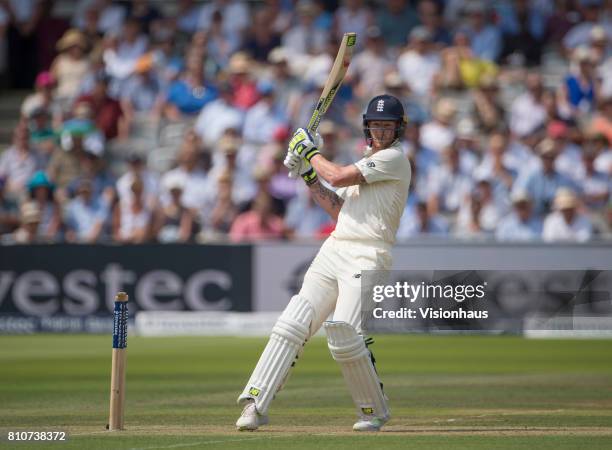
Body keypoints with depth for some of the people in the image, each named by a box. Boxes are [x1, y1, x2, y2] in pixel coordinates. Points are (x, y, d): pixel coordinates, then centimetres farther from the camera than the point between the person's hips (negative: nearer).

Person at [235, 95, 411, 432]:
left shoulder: (394, 158, -4)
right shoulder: (367, 163, 25)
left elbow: (339, 177, -11)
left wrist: (311, 152, 4)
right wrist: (309, 175, 16)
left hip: (366, 256, -8)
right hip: (334, 249, 8)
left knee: (344, 333, -21)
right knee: (293, 323, -5)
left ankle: (374, 411, 0)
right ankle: (256, 403, -9)